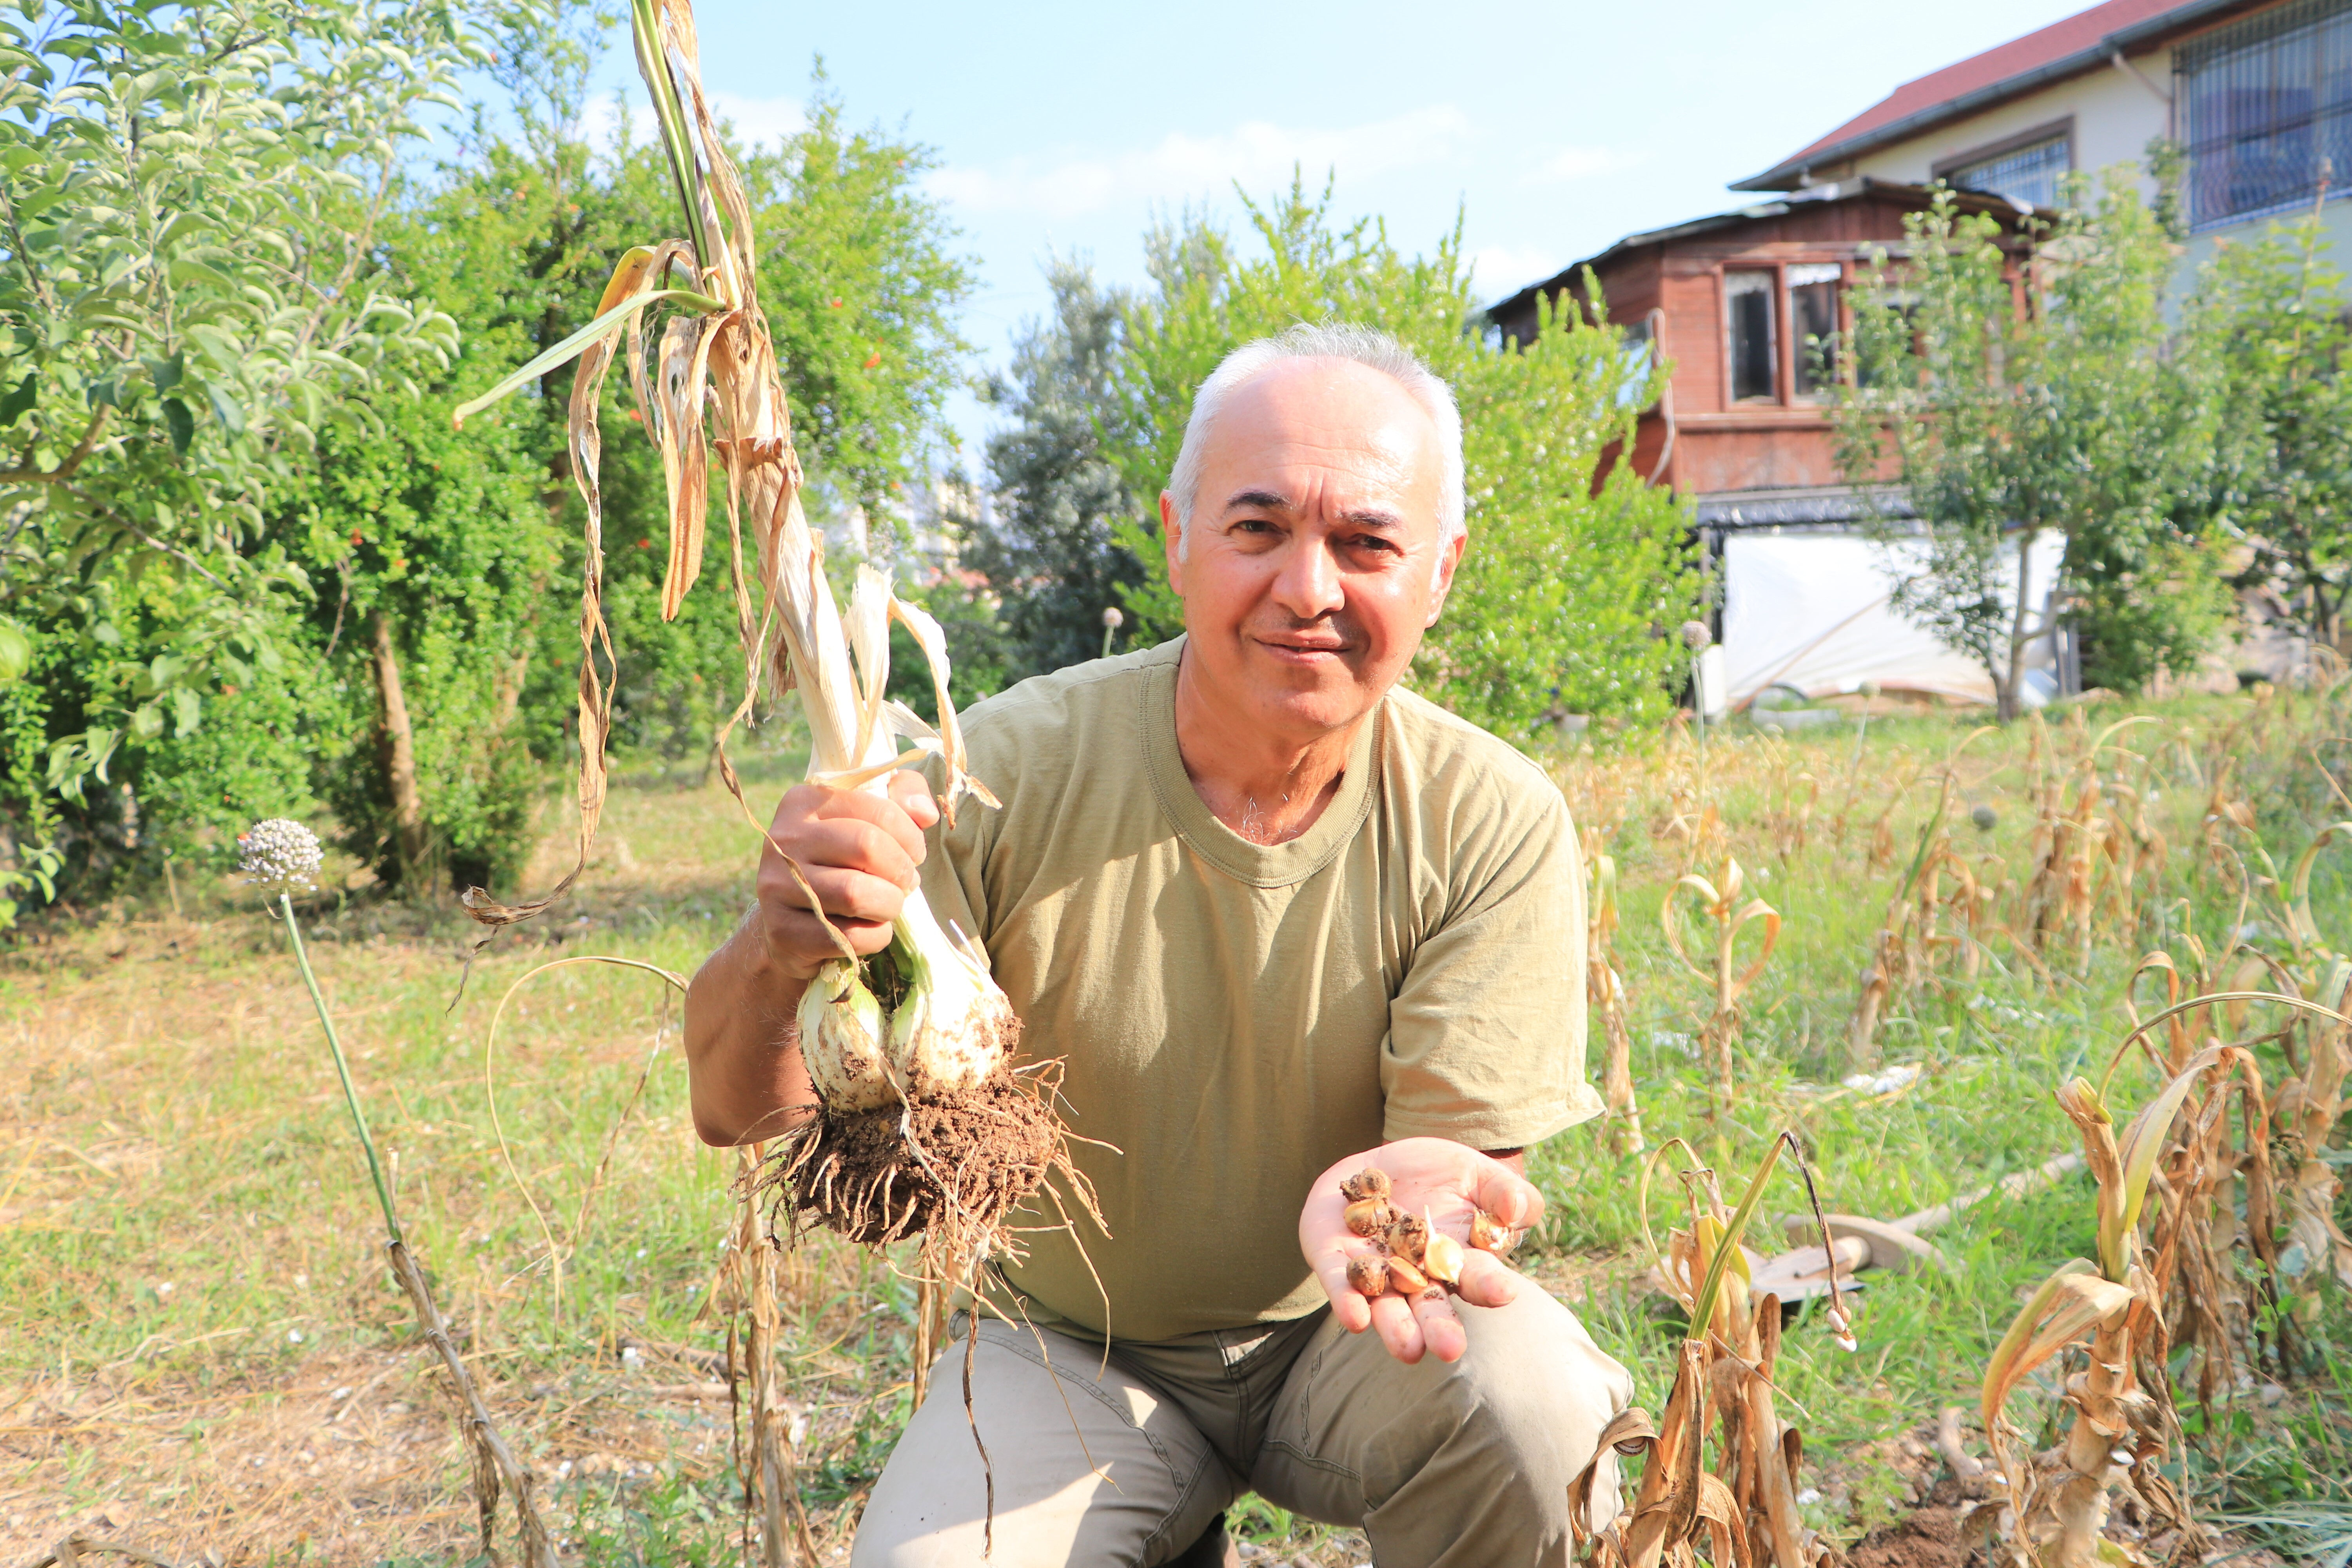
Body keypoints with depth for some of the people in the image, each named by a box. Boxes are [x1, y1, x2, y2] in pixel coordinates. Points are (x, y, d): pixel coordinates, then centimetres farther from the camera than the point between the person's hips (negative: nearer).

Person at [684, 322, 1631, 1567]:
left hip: (1341, 1327, 0)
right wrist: (777, 955, -44)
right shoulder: (1008, 770, -18)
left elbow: (1472, 1143, -16)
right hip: (1072, 1351, 0)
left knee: (1534, 1401, -29)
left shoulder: (1493, 825, -16)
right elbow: (740, 1113, -19)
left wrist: (1411, 1184, -42)